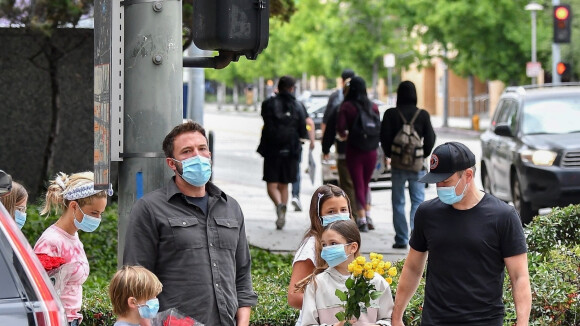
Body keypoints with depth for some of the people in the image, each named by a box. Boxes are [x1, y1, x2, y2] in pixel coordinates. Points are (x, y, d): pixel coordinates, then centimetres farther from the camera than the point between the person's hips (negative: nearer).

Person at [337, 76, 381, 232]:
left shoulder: (347, 106, -8)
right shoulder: (373, 106, 1)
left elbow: (340, 127, -16)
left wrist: (343, 135, 3)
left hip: (354, 150, -3)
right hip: (371, 151, 3)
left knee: (358, 185, 3)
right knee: (365, 184, 19)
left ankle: (362, 220, -3)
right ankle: (368, 216, 15)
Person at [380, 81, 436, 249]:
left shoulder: (391, 114, -5)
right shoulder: (423, 115, -3)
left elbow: (385, 138, -4)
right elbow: (430, 139, -1)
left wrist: (390, 155, 10)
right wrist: (424, 156, 12)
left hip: (398, 165, 0)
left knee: (398, 202, 7)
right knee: (418, 201, 6)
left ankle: (401, 239, 4)